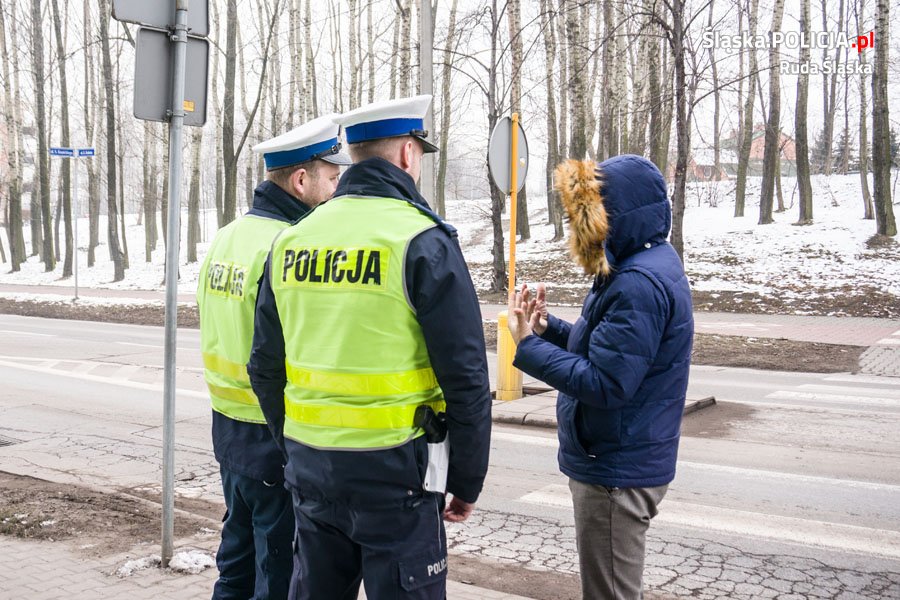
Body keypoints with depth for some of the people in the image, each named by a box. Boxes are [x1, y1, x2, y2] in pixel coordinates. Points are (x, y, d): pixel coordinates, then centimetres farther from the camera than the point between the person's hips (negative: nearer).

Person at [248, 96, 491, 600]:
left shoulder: (292, 241, 5)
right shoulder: (423, 242, -13)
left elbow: (266, 367, 12)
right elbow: (466, 379, -13)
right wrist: (468, 481, -1)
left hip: (310, 466, 6)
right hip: (394, 469, -6)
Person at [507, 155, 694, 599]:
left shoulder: (640, 284, -25)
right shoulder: (640, 267, 9)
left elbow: (603, 382, -28)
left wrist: (528, 346, -20)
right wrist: (547, 328, 1)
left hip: (617, 472, -10)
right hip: (611, 461, 11)